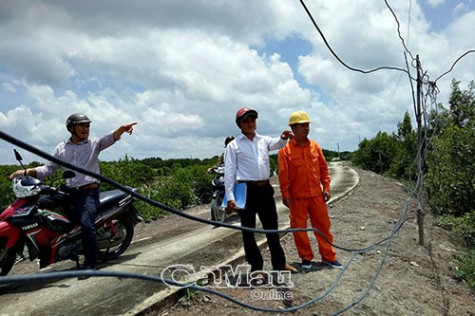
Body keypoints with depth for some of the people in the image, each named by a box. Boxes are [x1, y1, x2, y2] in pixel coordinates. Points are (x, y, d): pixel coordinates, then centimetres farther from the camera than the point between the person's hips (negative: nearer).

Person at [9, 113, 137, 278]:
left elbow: (110, 138, -14)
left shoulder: (94, 144, 5)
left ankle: (90, 264, -12)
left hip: (89, 191, -5)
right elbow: (49, 168, 15)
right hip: (69, 191, 6)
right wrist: (26, 171, 1)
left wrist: (122, 129, -34)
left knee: (86, 224, -21)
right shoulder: (61, 148, 16)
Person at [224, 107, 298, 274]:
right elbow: (229, 172, -4)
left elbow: (276, 144, -9)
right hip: (246, 190, -4)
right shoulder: (234, 145, 1)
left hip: (265, 189, 4)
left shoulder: (263, 140, 13)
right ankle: (256, 266, 21)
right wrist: (230, 197, -11)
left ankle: (279, 262, 31)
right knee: (248, 230, 5)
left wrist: (283, 138, -33)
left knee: (271, 226, 15)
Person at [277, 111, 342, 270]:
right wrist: (285, 194, -11)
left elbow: (323, 168, 9)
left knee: (323, 225, 10)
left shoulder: (315, 146, 6)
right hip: (297, 197, -3)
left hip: (316, 195, 4)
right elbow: (283, 174, -8)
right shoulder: (285, 149, -7)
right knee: (299, 227, 7)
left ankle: (328, 256, 24)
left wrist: (326, 187, 4)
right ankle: (306, 258, 24)